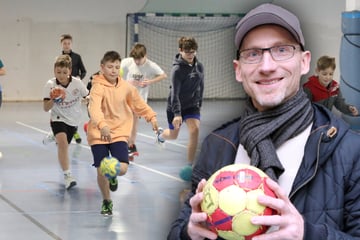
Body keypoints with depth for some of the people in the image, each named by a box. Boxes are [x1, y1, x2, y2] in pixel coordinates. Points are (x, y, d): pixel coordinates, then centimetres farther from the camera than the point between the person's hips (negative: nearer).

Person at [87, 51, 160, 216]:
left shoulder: (126, 87, 0)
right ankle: (107, 201, 24)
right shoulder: (98, 86, -16)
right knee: (102, 171, -3)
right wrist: (102, 125, -49)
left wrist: (151, 117, 9)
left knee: (122, 168, -14)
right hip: (98, 134, -3)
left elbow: (138, 103, 18)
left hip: (119, 133, 3)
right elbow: (94, 108, -33)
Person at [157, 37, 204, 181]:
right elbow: (175, 92, -29)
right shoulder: (177, 69, -23)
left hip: (192, 106, 3)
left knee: (195, 130, -20)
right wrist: (177, 114, -36)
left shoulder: (199, 66, -5)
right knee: (173, 135, 15)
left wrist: (199, 103, 15)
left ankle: (190, 165, -11)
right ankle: (161, 135, 56)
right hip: (175, 107, -3)